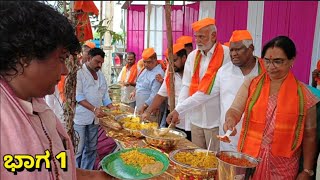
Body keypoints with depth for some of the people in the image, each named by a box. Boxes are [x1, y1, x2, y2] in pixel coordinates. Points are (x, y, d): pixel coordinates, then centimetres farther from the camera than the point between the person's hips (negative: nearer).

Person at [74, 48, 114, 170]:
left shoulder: (101, 75, 13)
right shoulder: (79, 73, -8)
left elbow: (104, 95, 16)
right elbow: (78, 96, -16)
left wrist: (112, 108, 1)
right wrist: (94, 109, -25)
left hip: (94, 118, 7)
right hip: (80, 118, -6)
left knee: (91, 149, 13)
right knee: (78, 150, 0)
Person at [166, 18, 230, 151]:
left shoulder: (227, 54, -8)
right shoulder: (192, 56, 7)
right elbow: (187, 86, 7)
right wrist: (178, 110, -4)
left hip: (216, 119, -4)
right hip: (196, 118, 4)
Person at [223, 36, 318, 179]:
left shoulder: (303, 94, -4)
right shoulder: (250, 85, -1)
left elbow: (309, 136, 1)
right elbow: (235, 110, -8)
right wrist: (231, 119, -30)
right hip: (249, 159, 1)